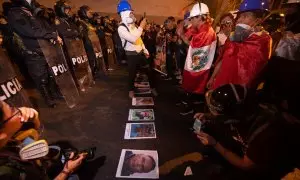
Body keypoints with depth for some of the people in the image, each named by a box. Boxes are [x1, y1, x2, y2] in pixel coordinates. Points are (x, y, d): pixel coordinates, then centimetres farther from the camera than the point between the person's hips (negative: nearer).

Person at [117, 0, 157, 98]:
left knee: (149, 71, 8)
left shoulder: (133, 26, 11)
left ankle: (152, 88, 27)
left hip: (140, 53, 7)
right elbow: (133, 39, -28)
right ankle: (131, 90, 31)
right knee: (132, 74, 6)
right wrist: (141, 27, -22)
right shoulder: (121, 28, -14)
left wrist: (145, 51, 16)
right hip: (132, 55, -6)